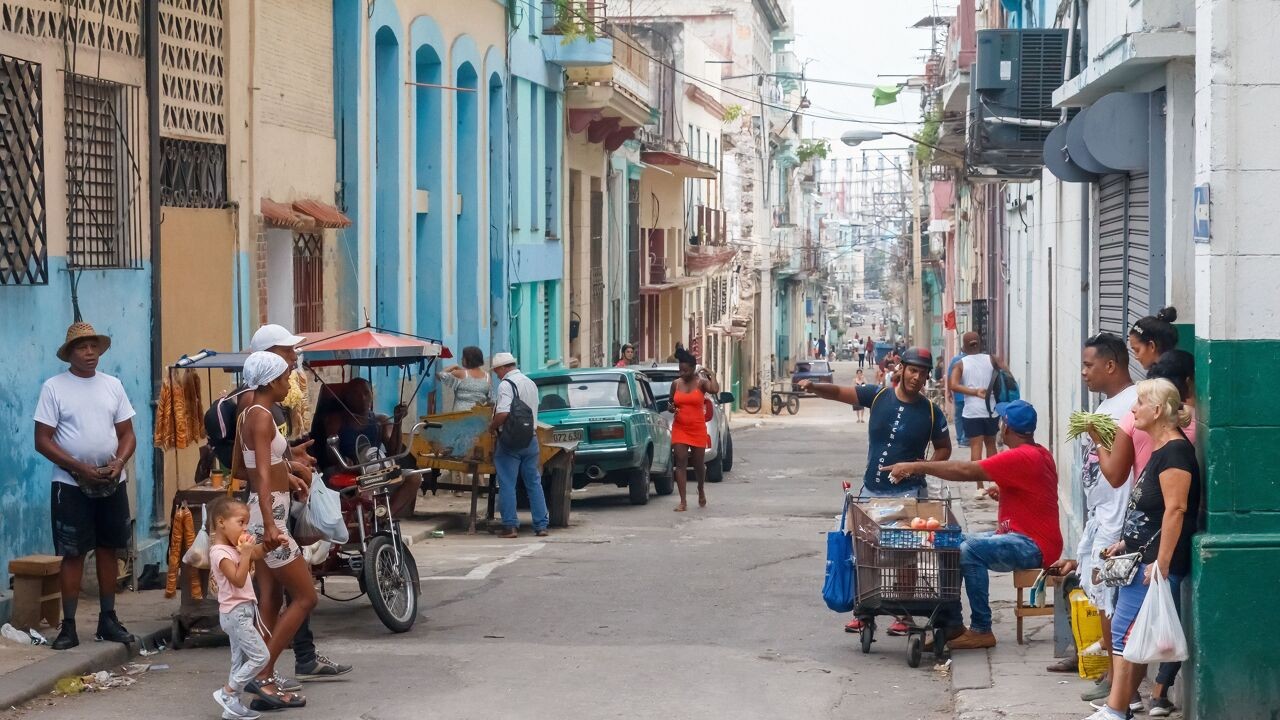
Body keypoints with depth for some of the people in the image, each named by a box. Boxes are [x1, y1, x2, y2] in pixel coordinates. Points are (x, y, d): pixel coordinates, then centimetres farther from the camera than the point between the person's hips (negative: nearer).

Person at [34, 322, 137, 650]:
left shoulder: (112, 385, 7)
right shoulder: (54, 387, -6)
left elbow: (127, 433, 9)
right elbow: (43, 440, -9)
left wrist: (119, 462, -11)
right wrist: (80, 468, -17)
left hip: (112, 484, 4)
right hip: (71, 485, -4)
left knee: (108, 550, 9)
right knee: (72, 554, -3)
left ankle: (108, 619, 17)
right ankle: (69, 626, 0)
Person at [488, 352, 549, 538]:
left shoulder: (506, 384, -14)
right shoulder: (531, 384, 12)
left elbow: (503, 413, -25)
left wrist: (492, 427, -9)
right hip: (531, 438, 7)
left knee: (507, 484, -1)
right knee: (534, 483, 11)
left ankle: (510, 526, -2)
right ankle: (541, 525, 11)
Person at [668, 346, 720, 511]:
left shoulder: (701, 382, -4)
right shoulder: (675, 384, 5)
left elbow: (715, 390, -26)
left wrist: (711, 375, -13)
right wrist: (671, 408, -4)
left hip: (698, 429, -2)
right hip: (679, 428, 2)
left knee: (698, 463, 9)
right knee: (680, 463, -8)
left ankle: (701, 490, 40)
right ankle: (683, 502, -9)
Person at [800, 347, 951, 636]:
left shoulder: (931, 412, -4)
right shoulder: (878, 396, -2)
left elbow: (944, 448, 8)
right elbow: (839, 392, -3)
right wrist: (814, 387, -23)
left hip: (907, 492, -3)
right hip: (871, 489, 3)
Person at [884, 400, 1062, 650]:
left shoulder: (1022, 458, -19)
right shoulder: (1040, 453, 12)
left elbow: (966, 471, -23)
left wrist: (916, 467, -20)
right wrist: (1001, 493, 13)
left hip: (1034, 547, -11)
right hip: (1017, 537, 11)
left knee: (970, 551, -30)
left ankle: (981, 630, -23)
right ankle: (952, 625, 3)